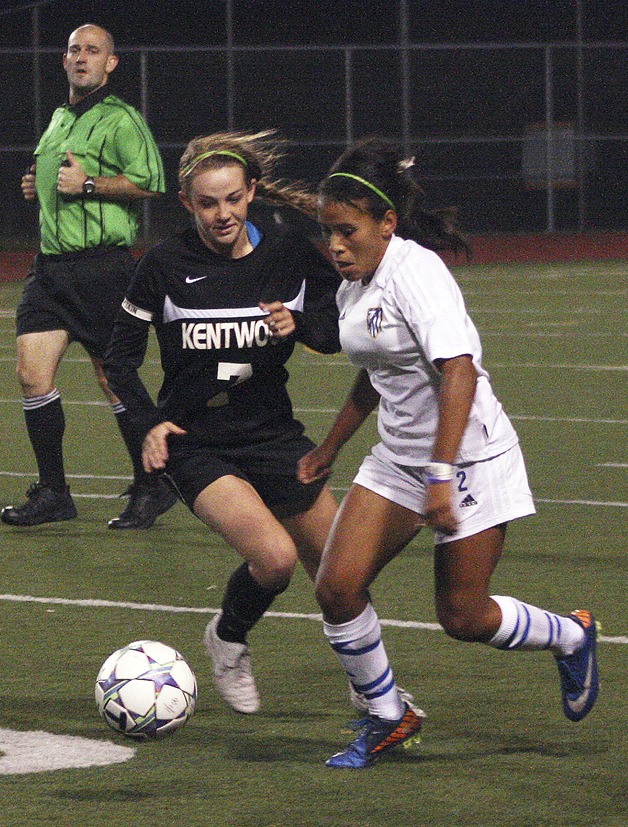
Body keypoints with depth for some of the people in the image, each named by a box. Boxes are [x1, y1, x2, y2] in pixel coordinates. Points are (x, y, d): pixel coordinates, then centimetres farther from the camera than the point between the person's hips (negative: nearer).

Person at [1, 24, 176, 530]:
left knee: (115, 381, -2)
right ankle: (52, 493, 5)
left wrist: (88, 185, -20)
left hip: (101, 266, -8)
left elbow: (150, 181, -18)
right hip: (51, 265, 8)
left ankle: (152, 488, 12)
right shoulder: (59, 119, 19)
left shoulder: (120, 119, -7)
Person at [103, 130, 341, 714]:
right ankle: (228, 640, 6)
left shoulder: (289, 253, -5)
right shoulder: (165, 265, -11)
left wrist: (300, 323, -17)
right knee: (274, 556, -25)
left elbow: (337, 332, 4)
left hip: (273, 435, 3)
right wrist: (150, 423, -14)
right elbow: (120, 358, 0)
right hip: (195, 443, -3)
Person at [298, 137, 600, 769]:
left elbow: (458, 372, -30)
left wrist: (441, 475, -36)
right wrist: (330, 448, 32)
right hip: (398, 460, 8)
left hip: (469, 457, -8)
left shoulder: (415, 273, -21)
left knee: (464, 617, -1)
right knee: (336, 586, -7)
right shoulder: (353, 288, 7)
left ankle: (571, 638, 29)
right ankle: (386, 717, 11)